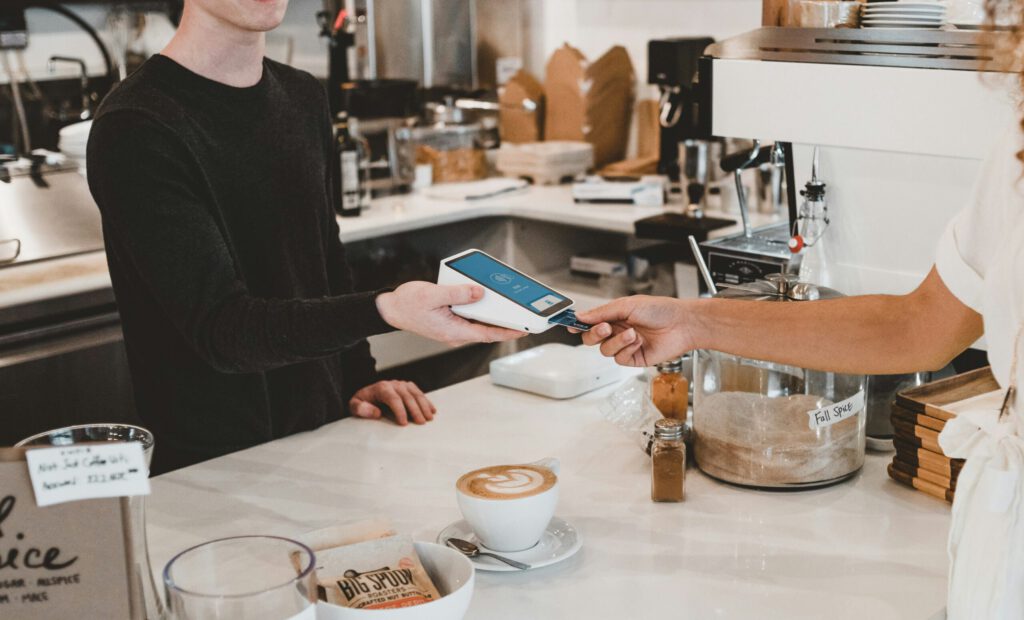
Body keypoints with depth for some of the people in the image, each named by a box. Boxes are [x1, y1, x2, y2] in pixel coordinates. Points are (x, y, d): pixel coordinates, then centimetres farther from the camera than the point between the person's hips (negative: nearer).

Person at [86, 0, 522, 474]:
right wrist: (385, 311, -37)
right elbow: (221, 328, -23)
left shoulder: (303, 98, 10)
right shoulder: (135, 130, -15)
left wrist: (357, 381, 7)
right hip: (211, 465, -5)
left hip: (325, 437, 6)